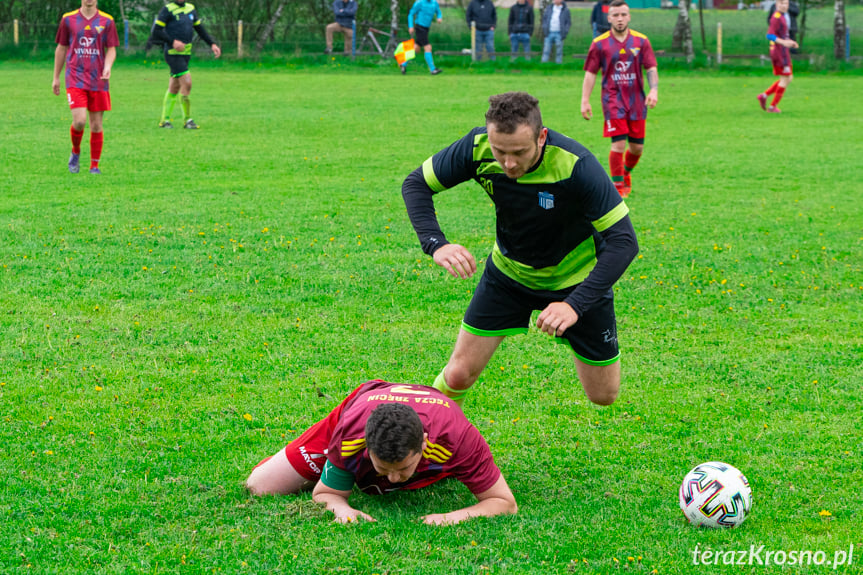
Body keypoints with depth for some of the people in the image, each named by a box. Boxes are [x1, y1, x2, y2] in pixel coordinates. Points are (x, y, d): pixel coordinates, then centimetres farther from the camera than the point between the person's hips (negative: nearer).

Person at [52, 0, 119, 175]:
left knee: (96, 126, 2)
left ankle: (94, 166, 14)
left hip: (98, 81, 1)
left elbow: (111, 49, 5)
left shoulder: (106, 21, 4)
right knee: (79, 121, -16)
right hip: (75, 79, -1)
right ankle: (75, 151, 13)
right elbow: (61, 49, 13)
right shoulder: (68, 19, 5)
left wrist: (107, 67, -16)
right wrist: (56, 78, 15)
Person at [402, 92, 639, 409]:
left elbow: (623, 240, -33)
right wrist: (436, 244, -29)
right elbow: (415, 184, -11)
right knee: (458, 376, -5)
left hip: (577, 280, -2)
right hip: (508, 272, 2)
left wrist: (575, 305, -41)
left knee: (603, 395, 6)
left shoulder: (575, 165, -35)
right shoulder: (478, 148, -25)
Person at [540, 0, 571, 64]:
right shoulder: (549, 8, 8)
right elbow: (544, 18, 13)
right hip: (549, 33, 2)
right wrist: (544, 29, 2)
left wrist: (564, 33, -5)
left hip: (559, 34, -2)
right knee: (546, 51, -1)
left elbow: (568, 22, 4)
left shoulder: (565, 10, 2)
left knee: (559, 52, 0)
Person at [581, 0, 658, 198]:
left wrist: (654, 90, -13)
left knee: (637, 147, 5)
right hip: (612, 99, -3)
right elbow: (590, 73, 3)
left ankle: (626, 173, 35)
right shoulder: (599, 43, 0)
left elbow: (651, 69, 4)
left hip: (636, 100, 3)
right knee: (619, 143, -13)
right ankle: (617, 187, 0)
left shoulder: (641, 41, 4)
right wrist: (585, 101, -2)